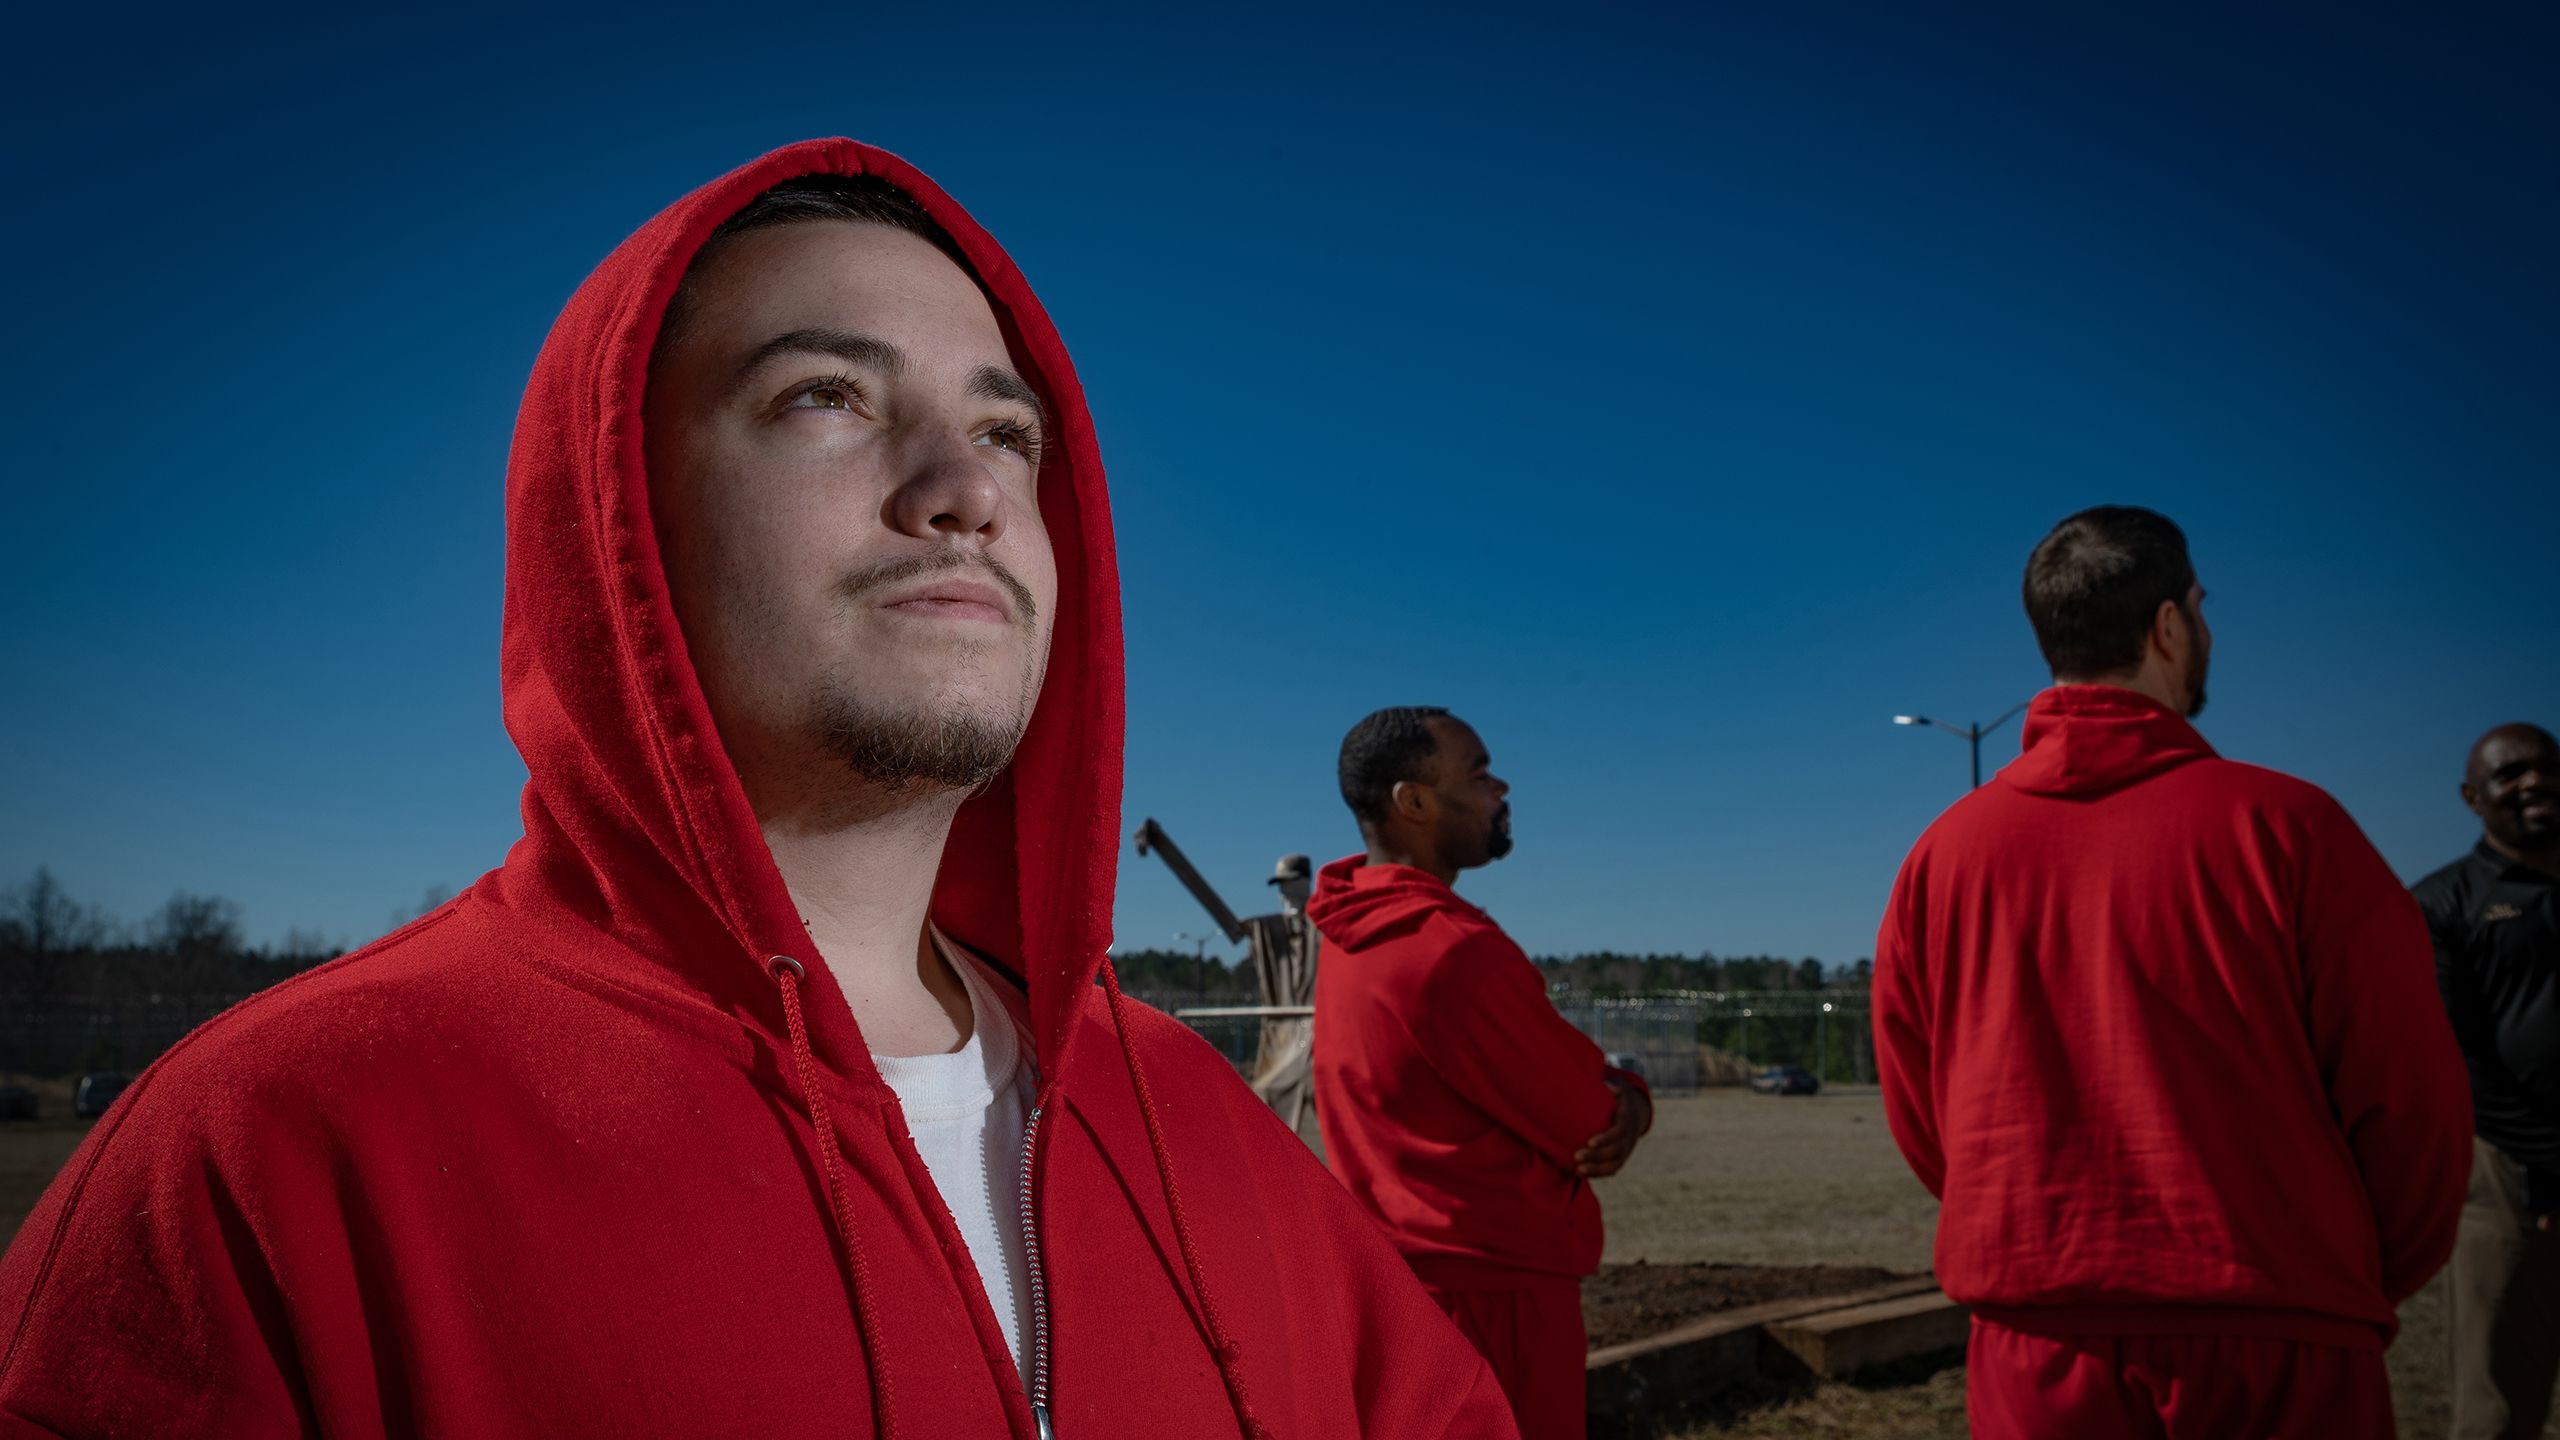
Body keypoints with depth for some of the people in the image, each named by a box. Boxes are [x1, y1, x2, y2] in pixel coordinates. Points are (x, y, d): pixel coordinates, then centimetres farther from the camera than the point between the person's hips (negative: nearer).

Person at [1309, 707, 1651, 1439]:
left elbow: (1546, 1077, 11)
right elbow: (1591, 1126, -16)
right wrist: (1624, 1101, 6)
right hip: (1490, 1293, -9)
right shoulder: (1453, 951, -24)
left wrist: (1615, 1094, -8)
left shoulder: (1358, 940, 7)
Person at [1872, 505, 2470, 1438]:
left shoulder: (1944, 853, 0)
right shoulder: (2281, 826, -9)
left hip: (2039, 1360, 3)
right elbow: (2409, 1099, -6)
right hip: (2275, 1359, -2)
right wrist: (2366, 1289, 11)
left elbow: (1919, 1124, 6)